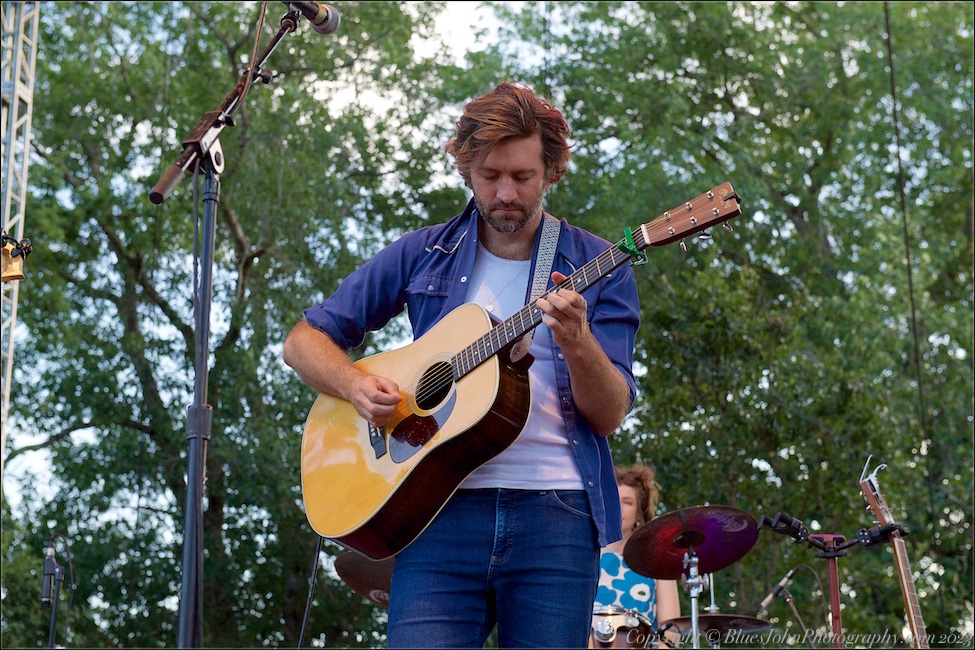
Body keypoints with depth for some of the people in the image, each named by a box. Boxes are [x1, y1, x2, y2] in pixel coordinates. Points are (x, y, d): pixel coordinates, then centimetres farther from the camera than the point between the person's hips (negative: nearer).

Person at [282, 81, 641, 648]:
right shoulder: (422, 255, 11)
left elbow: (610, 416, -1)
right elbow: (304, 341, 14)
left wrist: (576, 343, -20)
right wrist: (356, 385, -7)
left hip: (556, 515, 0)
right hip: (443, 510, 0)